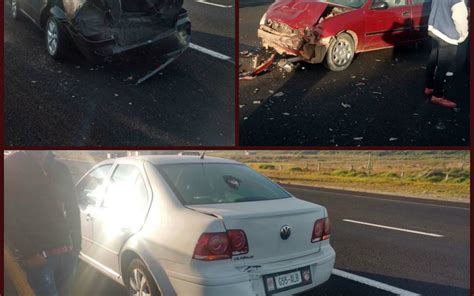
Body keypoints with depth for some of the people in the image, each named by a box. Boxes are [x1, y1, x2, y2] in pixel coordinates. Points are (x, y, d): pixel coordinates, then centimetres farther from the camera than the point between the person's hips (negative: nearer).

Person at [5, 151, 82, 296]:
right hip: (38, 257, -4)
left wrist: (76, 245, 5)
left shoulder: (60, 169, 10)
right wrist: (29, 252, -13)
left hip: (66, 253, 4)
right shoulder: (10, 168, -3)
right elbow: (7, 218, -7)